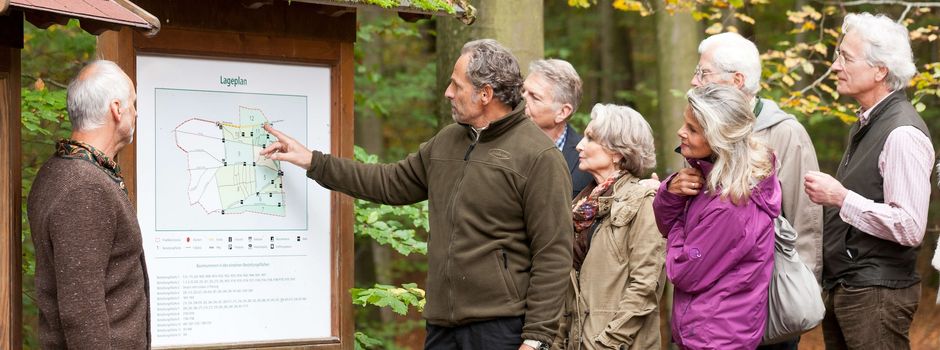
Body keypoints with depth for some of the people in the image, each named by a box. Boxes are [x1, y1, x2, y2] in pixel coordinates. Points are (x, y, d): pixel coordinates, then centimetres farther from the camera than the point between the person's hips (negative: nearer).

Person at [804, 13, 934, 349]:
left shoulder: (902, 133, -17)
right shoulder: (864, 125, 14)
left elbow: (910, 227, -23)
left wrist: (841, 198, -20)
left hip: (876, 295, -9)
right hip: (840, 287, 9)